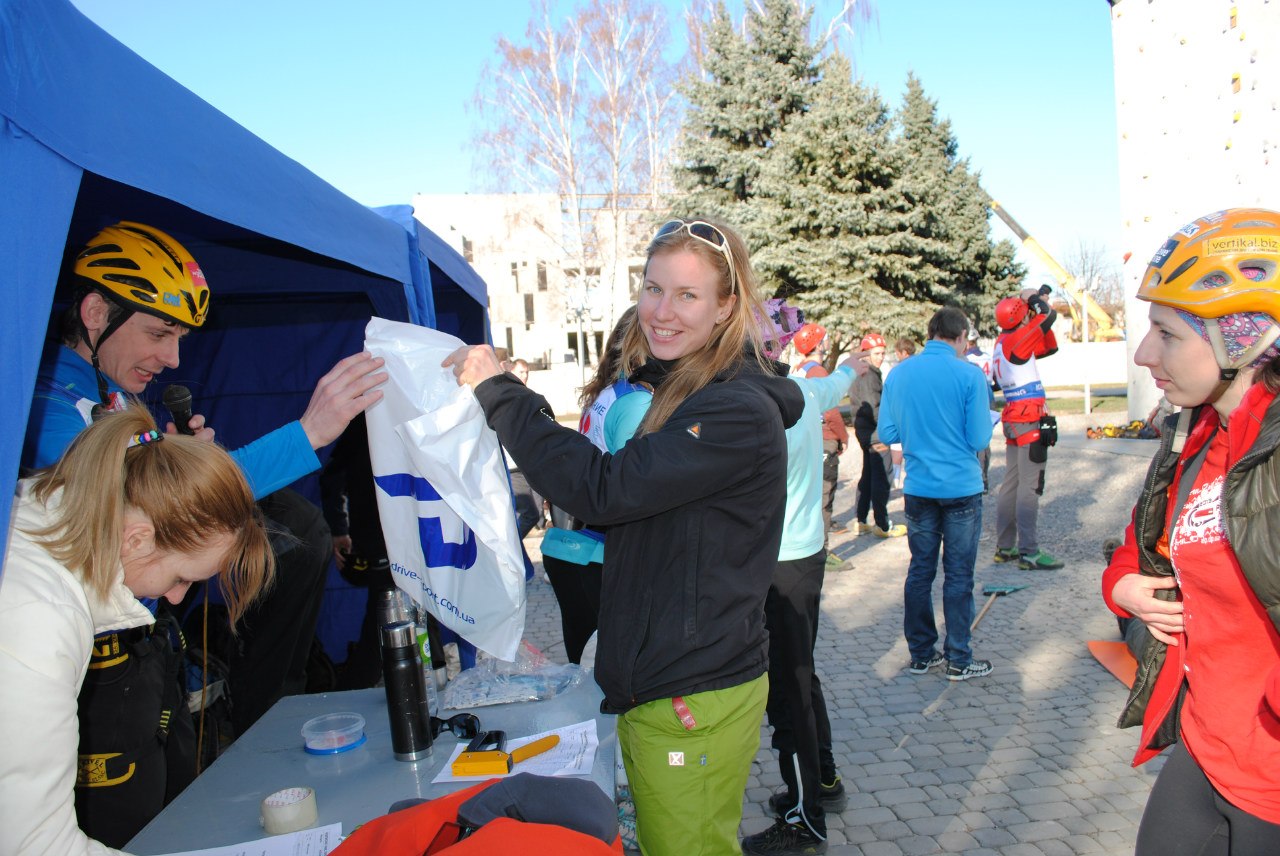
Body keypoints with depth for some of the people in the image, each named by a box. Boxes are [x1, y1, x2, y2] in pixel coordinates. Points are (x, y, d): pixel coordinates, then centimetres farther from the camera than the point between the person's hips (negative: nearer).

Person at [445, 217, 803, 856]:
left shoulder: (739, 412, -20)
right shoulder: (672, 391, 11)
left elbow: (605, 489, -26)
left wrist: (499, 392, -18)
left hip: (695, 701, -9)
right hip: (647, 684, 9)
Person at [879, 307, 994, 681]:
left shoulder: (899, 373, 0)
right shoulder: (969, 375, -11)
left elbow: (886, 433, 2)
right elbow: (980, 439, -11)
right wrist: (989, 419, 11)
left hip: (918, 489, 4)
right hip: (961, 488, -3)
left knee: (920, 571, 12)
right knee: (958, 576, 5)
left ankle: (921, 654, 21)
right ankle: (958, 660, 14)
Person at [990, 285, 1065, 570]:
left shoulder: (1003, 343, 14)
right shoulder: (1016, 340, -13)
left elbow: (1050, 347, 20)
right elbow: (1049, 317, -19)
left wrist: (1035, 303, 14)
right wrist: (1038, 300, 2)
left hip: (1012, 420, 10)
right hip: (1028, 420, -10)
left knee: (1011, 484, 12)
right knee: (1030, 487, -8)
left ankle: (1004, 547, 17)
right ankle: (1029, 552, -6)